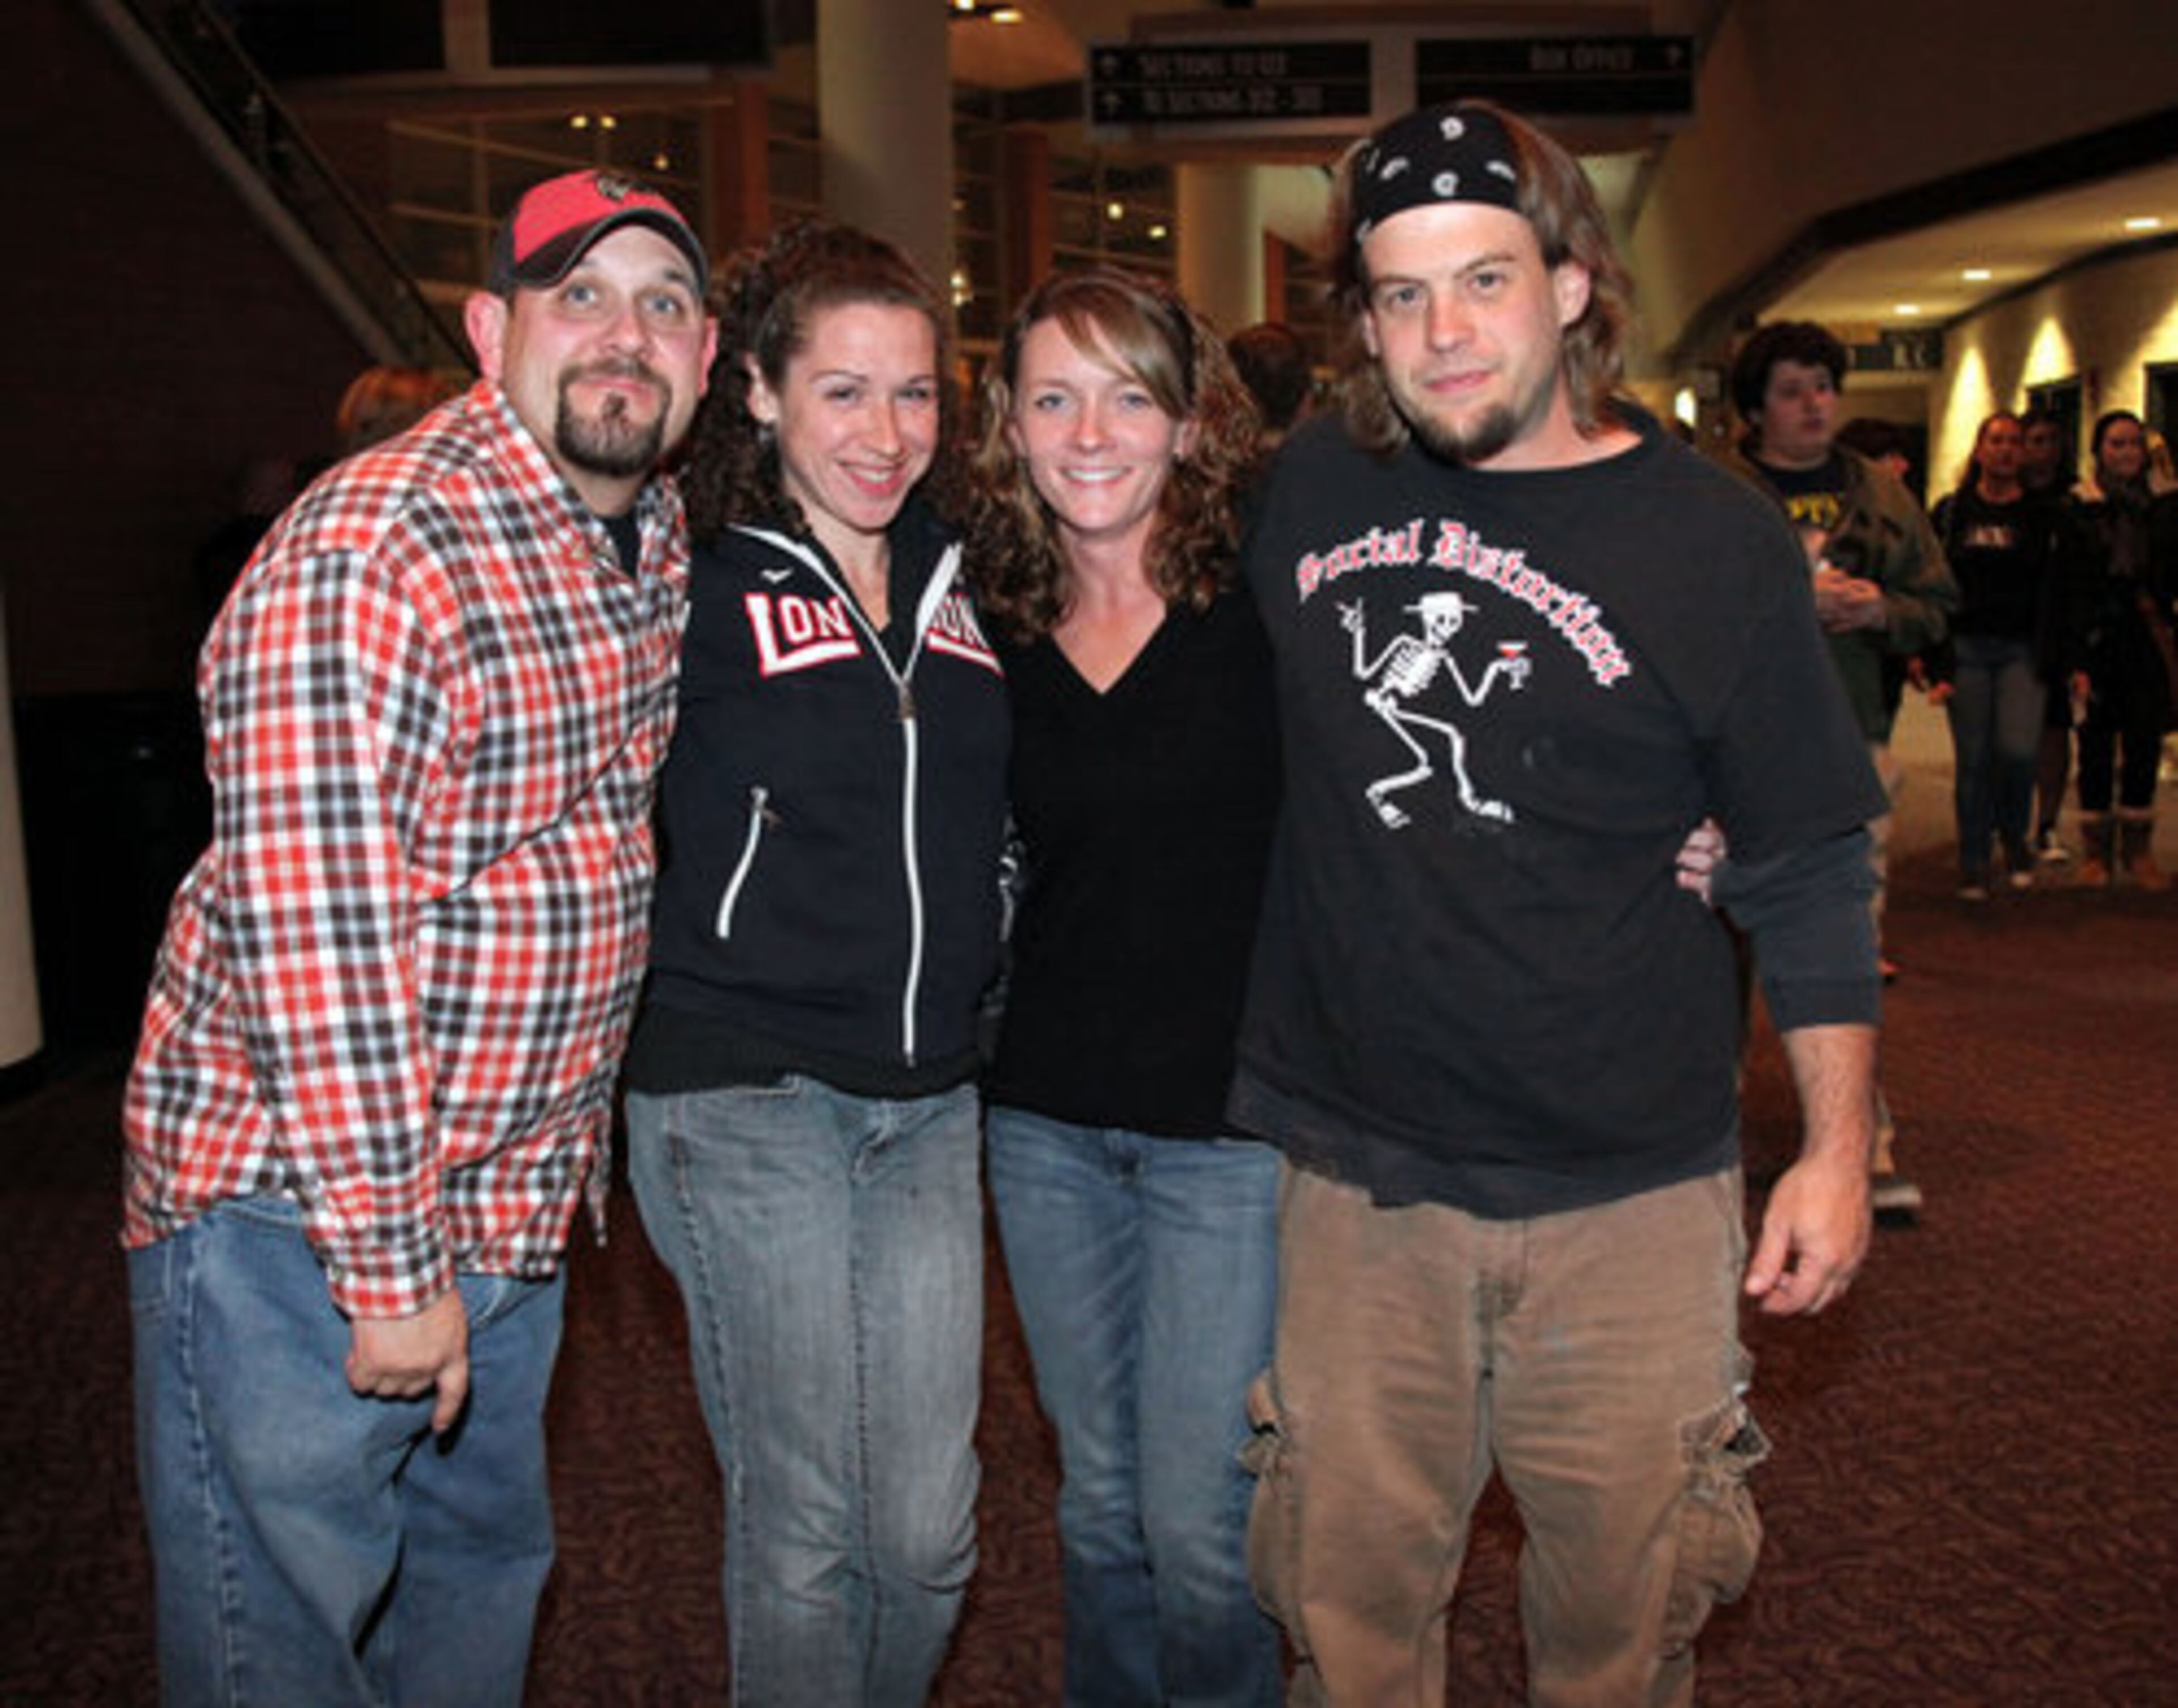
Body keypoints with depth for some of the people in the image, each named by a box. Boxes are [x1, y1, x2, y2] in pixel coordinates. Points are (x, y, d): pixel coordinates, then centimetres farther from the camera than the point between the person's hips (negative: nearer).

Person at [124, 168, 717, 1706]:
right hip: (297, 1226, -7)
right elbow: (311, 931, -25)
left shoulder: (657, 543, 5)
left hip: (514, 1220, 8)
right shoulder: (371, 553, -22)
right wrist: (390, 1263, -21)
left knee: (487, 1579, 24)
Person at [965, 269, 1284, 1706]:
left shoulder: (1269, 595, -8)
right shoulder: (997, 627, 4)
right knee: (1101, 1506, 18)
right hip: (1045, 1119, 4)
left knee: (1199, 1527, 3)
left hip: (1231, 1123, -4)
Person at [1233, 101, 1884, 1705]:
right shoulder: (1313, 489, 2)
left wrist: (1839, 1149, -2)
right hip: (1358, 1178, 2)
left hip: (1628, 1200, -2)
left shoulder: (1714, 540, -6)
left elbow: (1810, 875, 0)